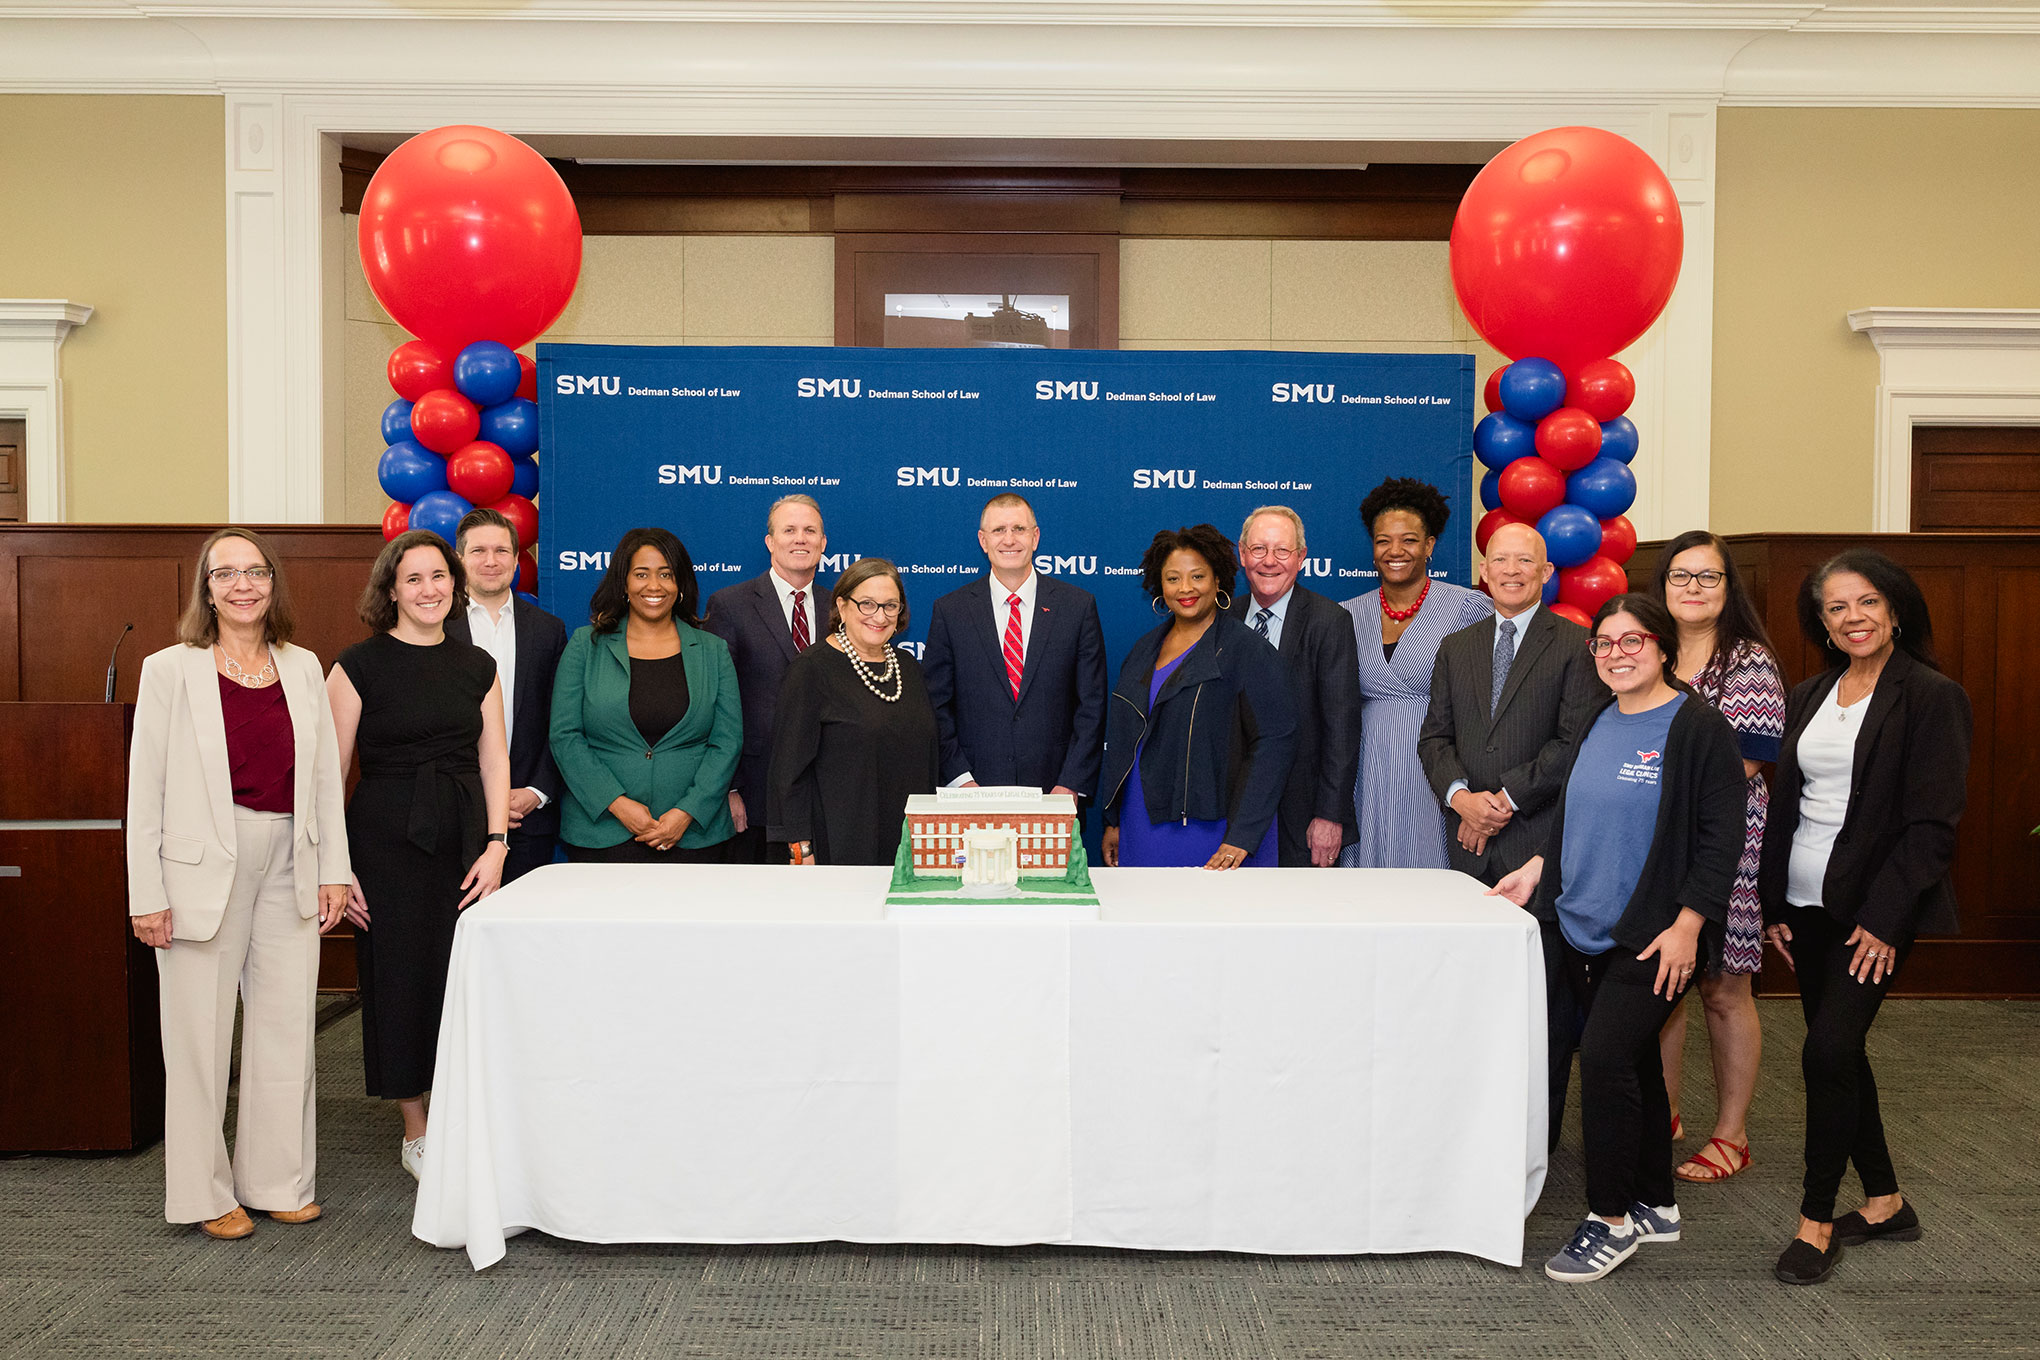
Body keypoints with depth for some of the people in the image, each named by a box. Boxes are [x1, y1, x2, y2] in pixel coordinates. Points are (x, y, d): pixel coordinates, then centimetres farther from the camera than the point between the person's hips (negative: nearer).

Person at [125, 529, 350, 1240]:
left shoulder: (302, 667, 9)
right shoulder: (171, 669, -2)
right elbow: (146, 789, -4)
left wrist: (333, 871, 6)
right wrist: (148, 895, -7)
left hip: (289, 866, 4)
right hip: (204, 867, -3)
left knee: (286, 1028, 9)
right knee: (201, 1033, 4)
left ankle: (278, 1181, 22)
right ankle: (205, 1192, 19)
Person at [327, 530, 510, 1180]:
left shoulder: (477, 665, 9)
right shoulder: (360, 665, -3)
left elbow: (494, 760, 8)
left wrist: (495, 845, -2)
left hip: (465, 837, 3)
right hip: (386, 839, -3)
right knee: (398, 976, 4)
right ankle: (416, 1133, 20)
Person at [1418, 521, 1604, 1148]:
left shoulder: (1575, 646, 0)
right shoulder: (1456, 648, 16)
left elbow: (1577, 742, -8)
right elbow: (1434, 736, 11)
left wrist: (1507, 797, -11)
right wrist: (1459, 795, -7)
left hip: (1542, 841, -4)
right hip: (1471, 841, 4)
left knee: (1546, 987, 1)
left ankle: (1537, 1134, 12)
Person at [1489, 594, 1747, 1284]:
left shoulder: (1697, 726, -9)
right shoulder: (1596, 722, 11)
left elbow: (1721, 836, -12)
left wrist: (1686, 926, -16)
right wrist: (1536, 869, 11)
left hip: (1654, 936, -6)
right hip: (1585, 927, 7)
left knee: (1605, 1057, -12)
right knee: (1632, 1061, 14)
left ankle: (1611, 1219, 2)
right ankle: (1656, 1206, 28)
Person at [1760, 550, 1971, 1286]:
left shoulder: (1931, 697, -7)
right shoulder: (1806, 698, 12)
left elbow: (1932, 823, -11)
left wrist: (1884, 918, -16)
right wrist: (1773, 906, 9)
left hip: (1875, 908, -6)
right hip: (1806, 905, 6)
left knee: (1828, 1051, -12)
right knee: (1839, 1053, 12)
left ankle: (1816, 1220, 2)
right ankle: (1884, 1203, 29)